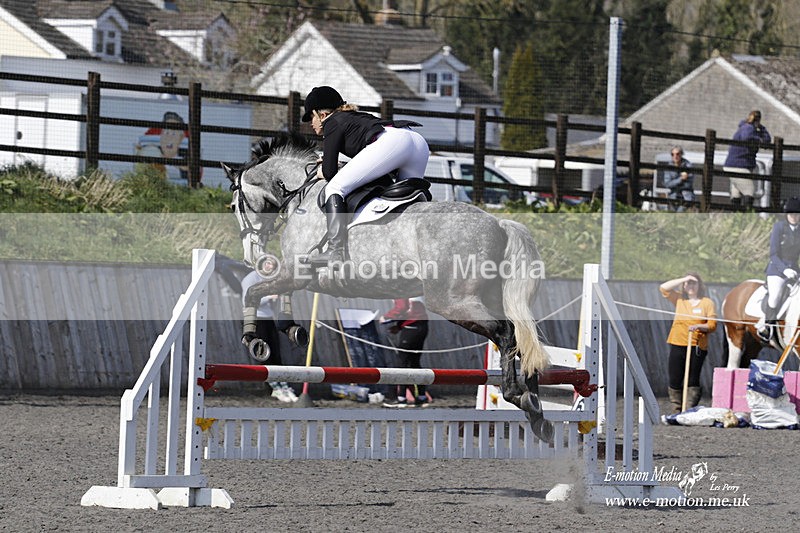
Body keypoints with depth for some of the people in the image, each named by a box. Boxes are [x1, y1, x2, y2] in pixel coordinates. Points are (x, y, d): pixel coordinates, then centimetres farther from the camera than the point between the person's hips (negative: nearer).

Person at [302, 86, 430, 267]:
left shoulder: (333, 123, 16)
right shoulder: (356, 117, 40)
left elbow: (329, 172, 8)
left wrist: (323, 172, 28)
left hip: (391, 142, -8)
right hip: (420, 143, 8)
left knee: (334, 187, -6)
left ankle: (336, 250, -20)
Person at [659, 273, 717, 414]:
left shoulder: (707, 303, 7)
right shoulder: (679, 300, 14)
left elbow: (712, 325, 2)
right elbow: (663, 288, 5)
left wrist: (698, 326, -17)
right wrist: (684, 279, 1)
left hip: (697, 347, -2)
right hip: (678, 345, 2)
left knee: (693, 381, -4)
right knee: (674, 380, -2)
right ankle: (677, 411, 5)